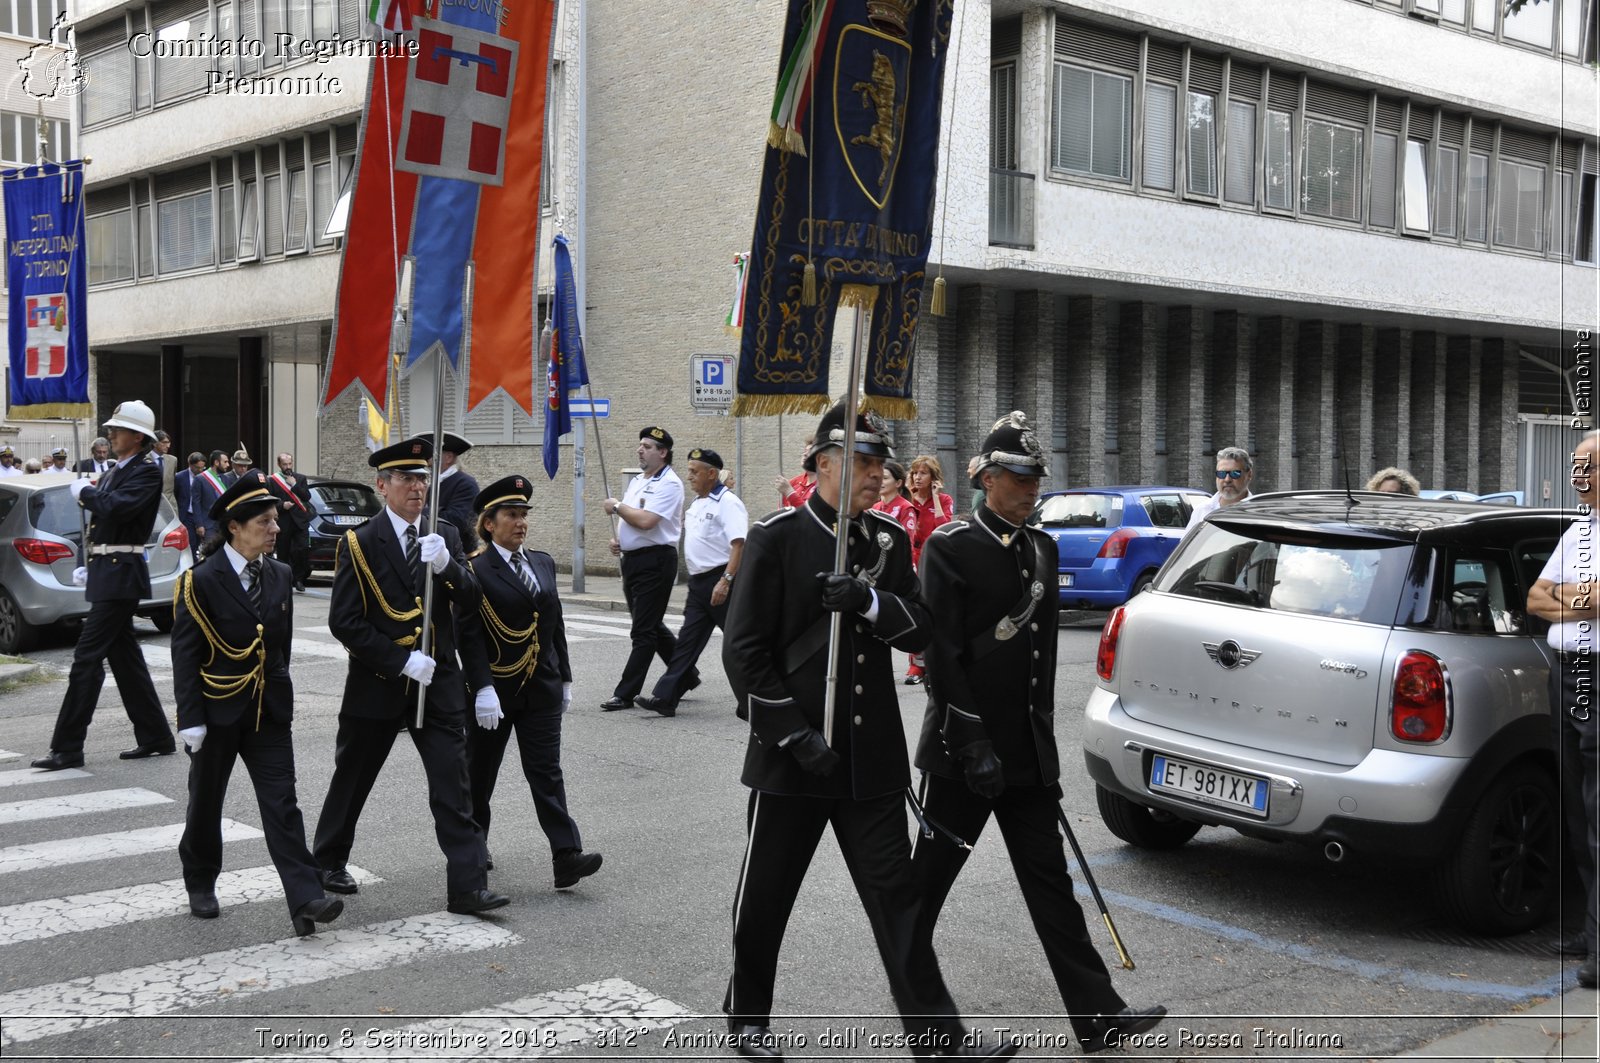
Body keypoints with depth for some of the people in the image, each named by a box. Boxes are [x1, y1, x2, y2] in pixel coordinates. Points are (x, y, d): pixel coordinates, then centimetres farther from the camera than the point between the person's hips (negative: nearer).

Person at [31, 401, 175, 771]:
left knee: (87, 657, -9)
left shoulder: (147, 471, -11)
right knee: (124, 656, 12)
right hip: (106, 574, 10)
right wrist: (89, 566, 14)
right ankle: (155, 737, 19)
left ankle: (67, 748, -6)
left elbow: (117, 507, -26)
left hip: (119, 575, -10)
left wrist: (84, 491, -9)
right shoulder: (116, 471, 17)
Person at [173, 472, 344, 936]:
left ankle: (305, 898, -10)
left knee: (282, 802, -4)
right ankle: (200, 885, 33)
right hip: (217, 709, -4)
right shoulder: (201, 581, -12)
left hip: (269, 708, 4)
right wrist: (190, 719, -15)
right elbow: (185, 654, -12)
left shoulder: (277, 575, 5)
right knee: (206, 802, 13)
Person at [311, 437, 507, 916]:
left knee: (453, 787, -4)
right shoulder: (359, 543, -7)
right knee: (352, 779, 15)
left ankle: (468, 886, -4)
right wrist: (403, 660, -18)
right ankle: (327, 862, 36)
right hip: (378, 685, -2)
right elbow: (344, 621, -12)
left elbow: (470, 602, -3)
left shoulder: (445, 536, 6)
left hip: (439, 682, 3)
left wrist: (446, 566, -23)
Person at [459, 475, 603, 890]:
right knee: (480, 772, 12)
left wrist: (564, 678, 12)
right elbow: (469, 635, -14)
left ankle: (567, 857, -9)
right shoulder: (475, 570, -8)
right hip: (494, 690, -4)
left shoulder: (543, 563, 10)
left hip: (541, 689, 4)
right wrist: (483, 688, -21)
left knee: (547, 771, -2)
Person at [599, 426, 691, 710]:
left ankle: (625, 694, -3)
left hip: (655, 561, -10)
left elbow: (645, 520, -23)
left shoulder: (668, 484, -12)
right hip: (632, 559, 10)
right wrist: (616, 538, 5)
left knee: (644, 631, -5)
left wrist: (617, 507, -9)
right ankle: (687, 676, 29)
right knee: (651, 627, 17)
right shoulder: (637, 481, 16)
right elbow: (627, 517, 25)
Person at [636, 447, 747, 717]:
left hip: (721, 582, -9)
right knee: (687, 641, 5)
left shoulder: (727, 503, -13)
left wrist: (725, 581, -28)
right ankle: (665, 697, 2)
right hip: (699, 581, 9)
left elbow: (739, 544, -21)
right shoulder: (697, 503, 16)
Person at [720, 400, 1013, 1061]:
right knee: (765, 897, 12)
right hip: (791, 758, -3)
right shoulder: (778, 537, -8)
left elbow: (920, 632, 3)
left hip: (871, 757, 4)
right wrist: (796, 737, -15)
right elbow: (745, 651, -11)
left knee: (896, 895, 4)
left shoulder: (890, 539, 8)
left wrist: (870, 602, -17)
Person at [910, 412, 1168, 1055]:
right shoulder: (949, 549, -10)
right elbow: (940, 656, -15)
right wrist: (973, 743, -19)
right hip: (963, 754, -6)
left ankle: (1095, 1013, 9)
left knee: (1049, 880, 7)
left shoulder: (1042, 550, 12)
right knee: (928, 877, 9)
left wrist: (1042, 740, 17)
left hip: (1027, 752, 6)